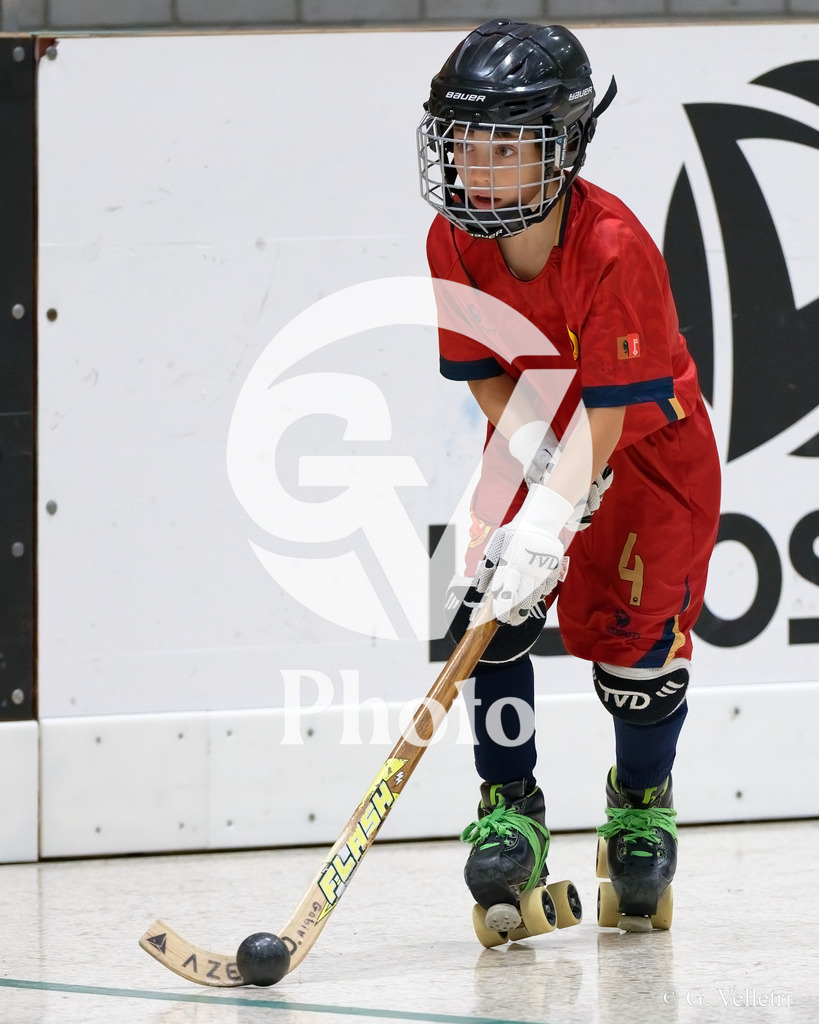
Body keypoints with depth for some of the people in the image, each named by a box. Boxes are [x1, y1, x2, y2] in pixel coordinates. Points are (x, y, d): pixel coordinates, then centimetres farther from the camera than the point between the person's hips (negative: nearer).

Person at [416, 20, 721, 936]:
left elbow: (606, 416, -33)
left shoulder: (614, 249, -33)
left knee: (634, 636, -8)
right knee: (491, 606, -15)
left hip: (651, 446, -4)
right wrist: (539, 465, -25)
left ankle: (640, 808, 20)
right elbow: (488, 376, -8)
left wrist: (550, 521, -42)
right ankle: (510, 810, -1)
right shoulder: (453, 243, -17)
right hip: (534, 440, 4)